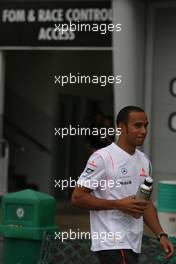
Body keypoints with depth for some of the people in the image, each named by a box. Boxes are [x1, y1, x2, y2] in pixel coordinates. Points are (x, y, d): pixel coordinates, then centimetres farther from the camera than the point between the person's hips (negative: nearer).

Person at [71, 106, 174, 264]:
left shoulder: (144, 161, 15)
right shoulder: (103, 157, -10)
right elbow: (77, 198, -12)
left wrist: (161, 235, 11)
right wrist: (119, 205, -17)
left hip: (134, 245, 8)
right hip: (112, 244, -8)